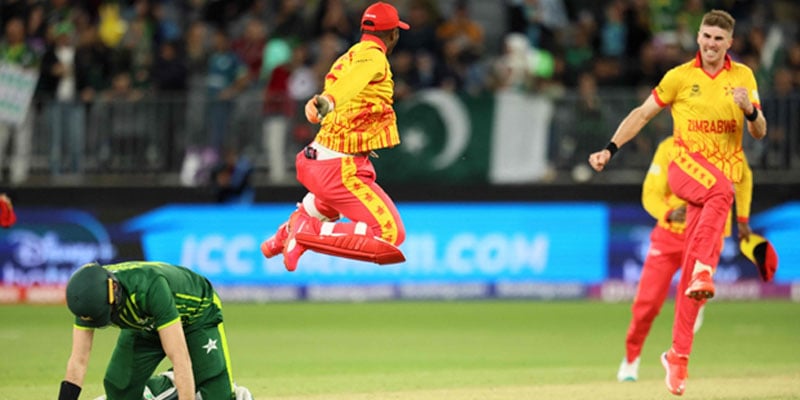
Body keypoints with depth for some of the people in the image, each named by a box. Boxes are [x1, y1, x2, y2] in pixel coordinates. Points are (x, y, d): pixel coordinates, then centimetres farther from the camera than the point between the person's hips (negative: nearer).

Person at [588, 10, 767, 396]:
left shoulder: (743, 77, 8)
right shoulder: (679, 77, 3)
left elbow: (760, 133, 5)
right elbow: (642, 113, 8)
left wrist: (750, 110, -16)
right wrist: (610, 149, -2)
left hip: (724, 173, 2)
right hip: (685, 166, -2)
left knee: (689, 273, -4)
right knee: (722, 190, -39)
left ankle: (678, 355, 0)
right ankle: (704, 268, -51)